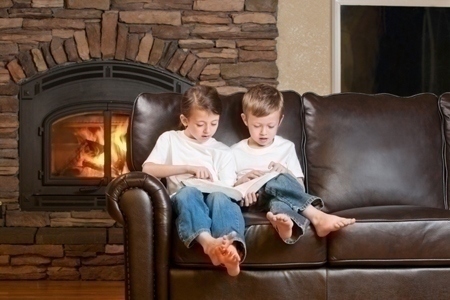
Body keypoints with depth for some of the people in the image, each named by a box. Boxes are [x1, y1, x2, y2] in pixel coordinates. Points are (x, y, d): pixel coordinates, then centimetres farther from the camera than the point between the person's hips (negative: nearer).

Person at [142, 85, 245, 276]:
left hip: (214, 198, 2)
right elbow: (148, 169, 1)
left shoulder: (223, 152, 22)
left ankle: (231, 248, -65)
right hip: (183, 199, -1)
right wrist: (187, 168, -7)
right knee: (189, 191, -38)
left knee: (219, 197, -36)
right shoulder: (169, 139, 17)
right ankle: (208, 242, -65)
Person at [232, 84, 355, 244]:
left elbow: (299, 187, 12)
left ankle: (284, 222, -73)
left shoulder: (286, 147, 16)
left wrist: (286, 172, -9)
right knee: (279, 180, -35)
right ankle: (316, 217, -45)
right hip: (252, 200, -1)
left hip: (278, 196, 1)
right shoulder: (236, 152, 13)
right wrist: (241, 182, -9)